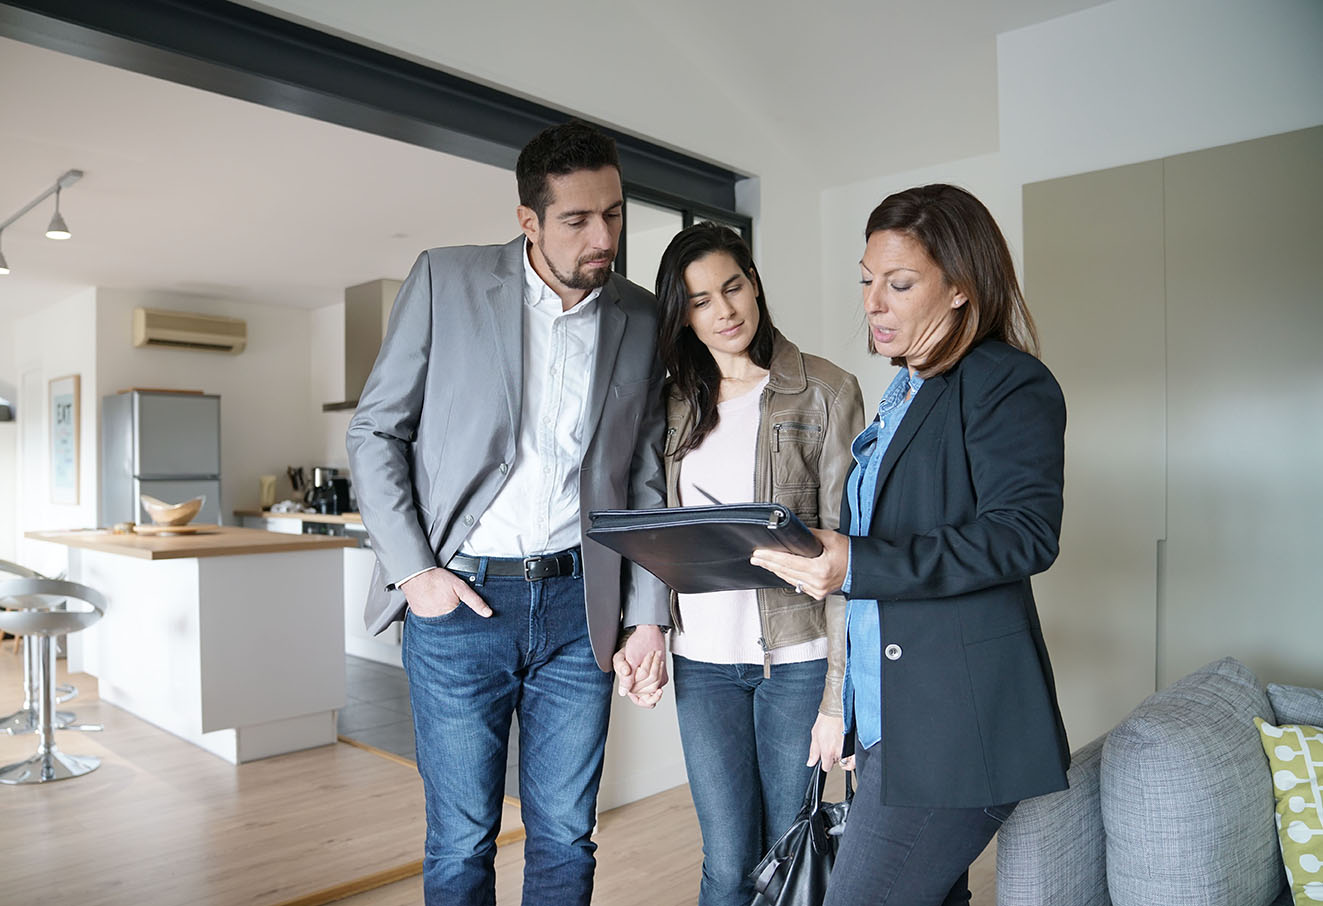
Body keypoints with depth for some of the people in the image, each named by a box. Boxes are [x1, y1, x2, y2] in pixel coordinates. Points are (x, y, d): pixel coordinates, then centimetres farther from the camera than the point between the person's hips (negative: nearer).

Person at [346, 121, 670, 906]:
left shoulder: (642, 320, 4)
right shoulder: (445, 280, -2)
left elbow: (647, 480, 8)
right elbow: (375, 431, 1)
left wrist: (651, 614, 4)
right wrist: (412, 571, -7)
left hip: (577, 605, 2)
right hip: (457, 601, -1)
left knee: (565, 836, 12)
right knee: (461, 841, 9)